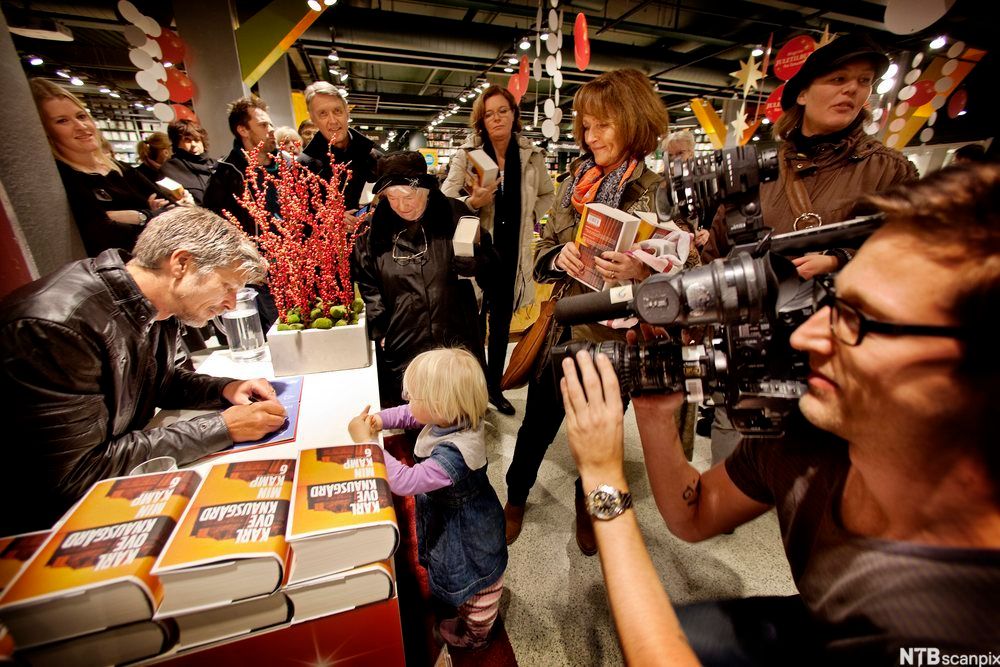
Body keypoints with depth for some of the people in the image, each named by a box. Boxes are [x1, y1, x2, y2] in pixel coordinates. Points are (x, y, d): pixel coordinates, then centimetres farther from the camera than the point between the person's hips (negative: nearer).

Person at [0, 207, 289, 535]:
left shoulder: (156, 308, -6)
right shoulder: (54, 324, -29)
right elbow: (78, 474, -27)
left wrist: (224, 390, -8)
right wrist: (222, 428, -26)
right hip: (41, 519, -6)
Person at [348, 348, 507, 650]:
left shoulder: (454, 454, -44)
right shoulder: (452, 419, -19)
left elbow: (404, 481, -41)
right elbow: (407, 414, -1)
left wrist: (366, 441, -36)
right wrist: (379, 419, -16)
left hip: (471, 538, -7)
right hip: (458, 520, 8)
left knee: (477, 589, 26)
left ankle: (474, 635, 55)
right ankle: (486, 610, 65)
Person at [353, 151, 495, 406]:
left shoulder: (455, 214, -4)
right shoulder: (375, 227, 0)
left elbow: (488, 263, 3)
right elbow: (367, 285, 9)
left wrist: (474, 263, -20)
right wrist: (379, 331, 4)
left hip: (456, 339, 0)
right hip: (402, 346, 1)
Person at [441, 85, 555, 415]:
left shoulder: (532, 155, 4)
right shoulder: (466, 154, -3)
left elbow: (548, 196, 19)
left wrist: (532, 216, 3)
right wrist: (473, 202, -22)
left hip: (513, 255, 3)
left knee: (502, 325, 14)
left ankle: (494, 387, 31)